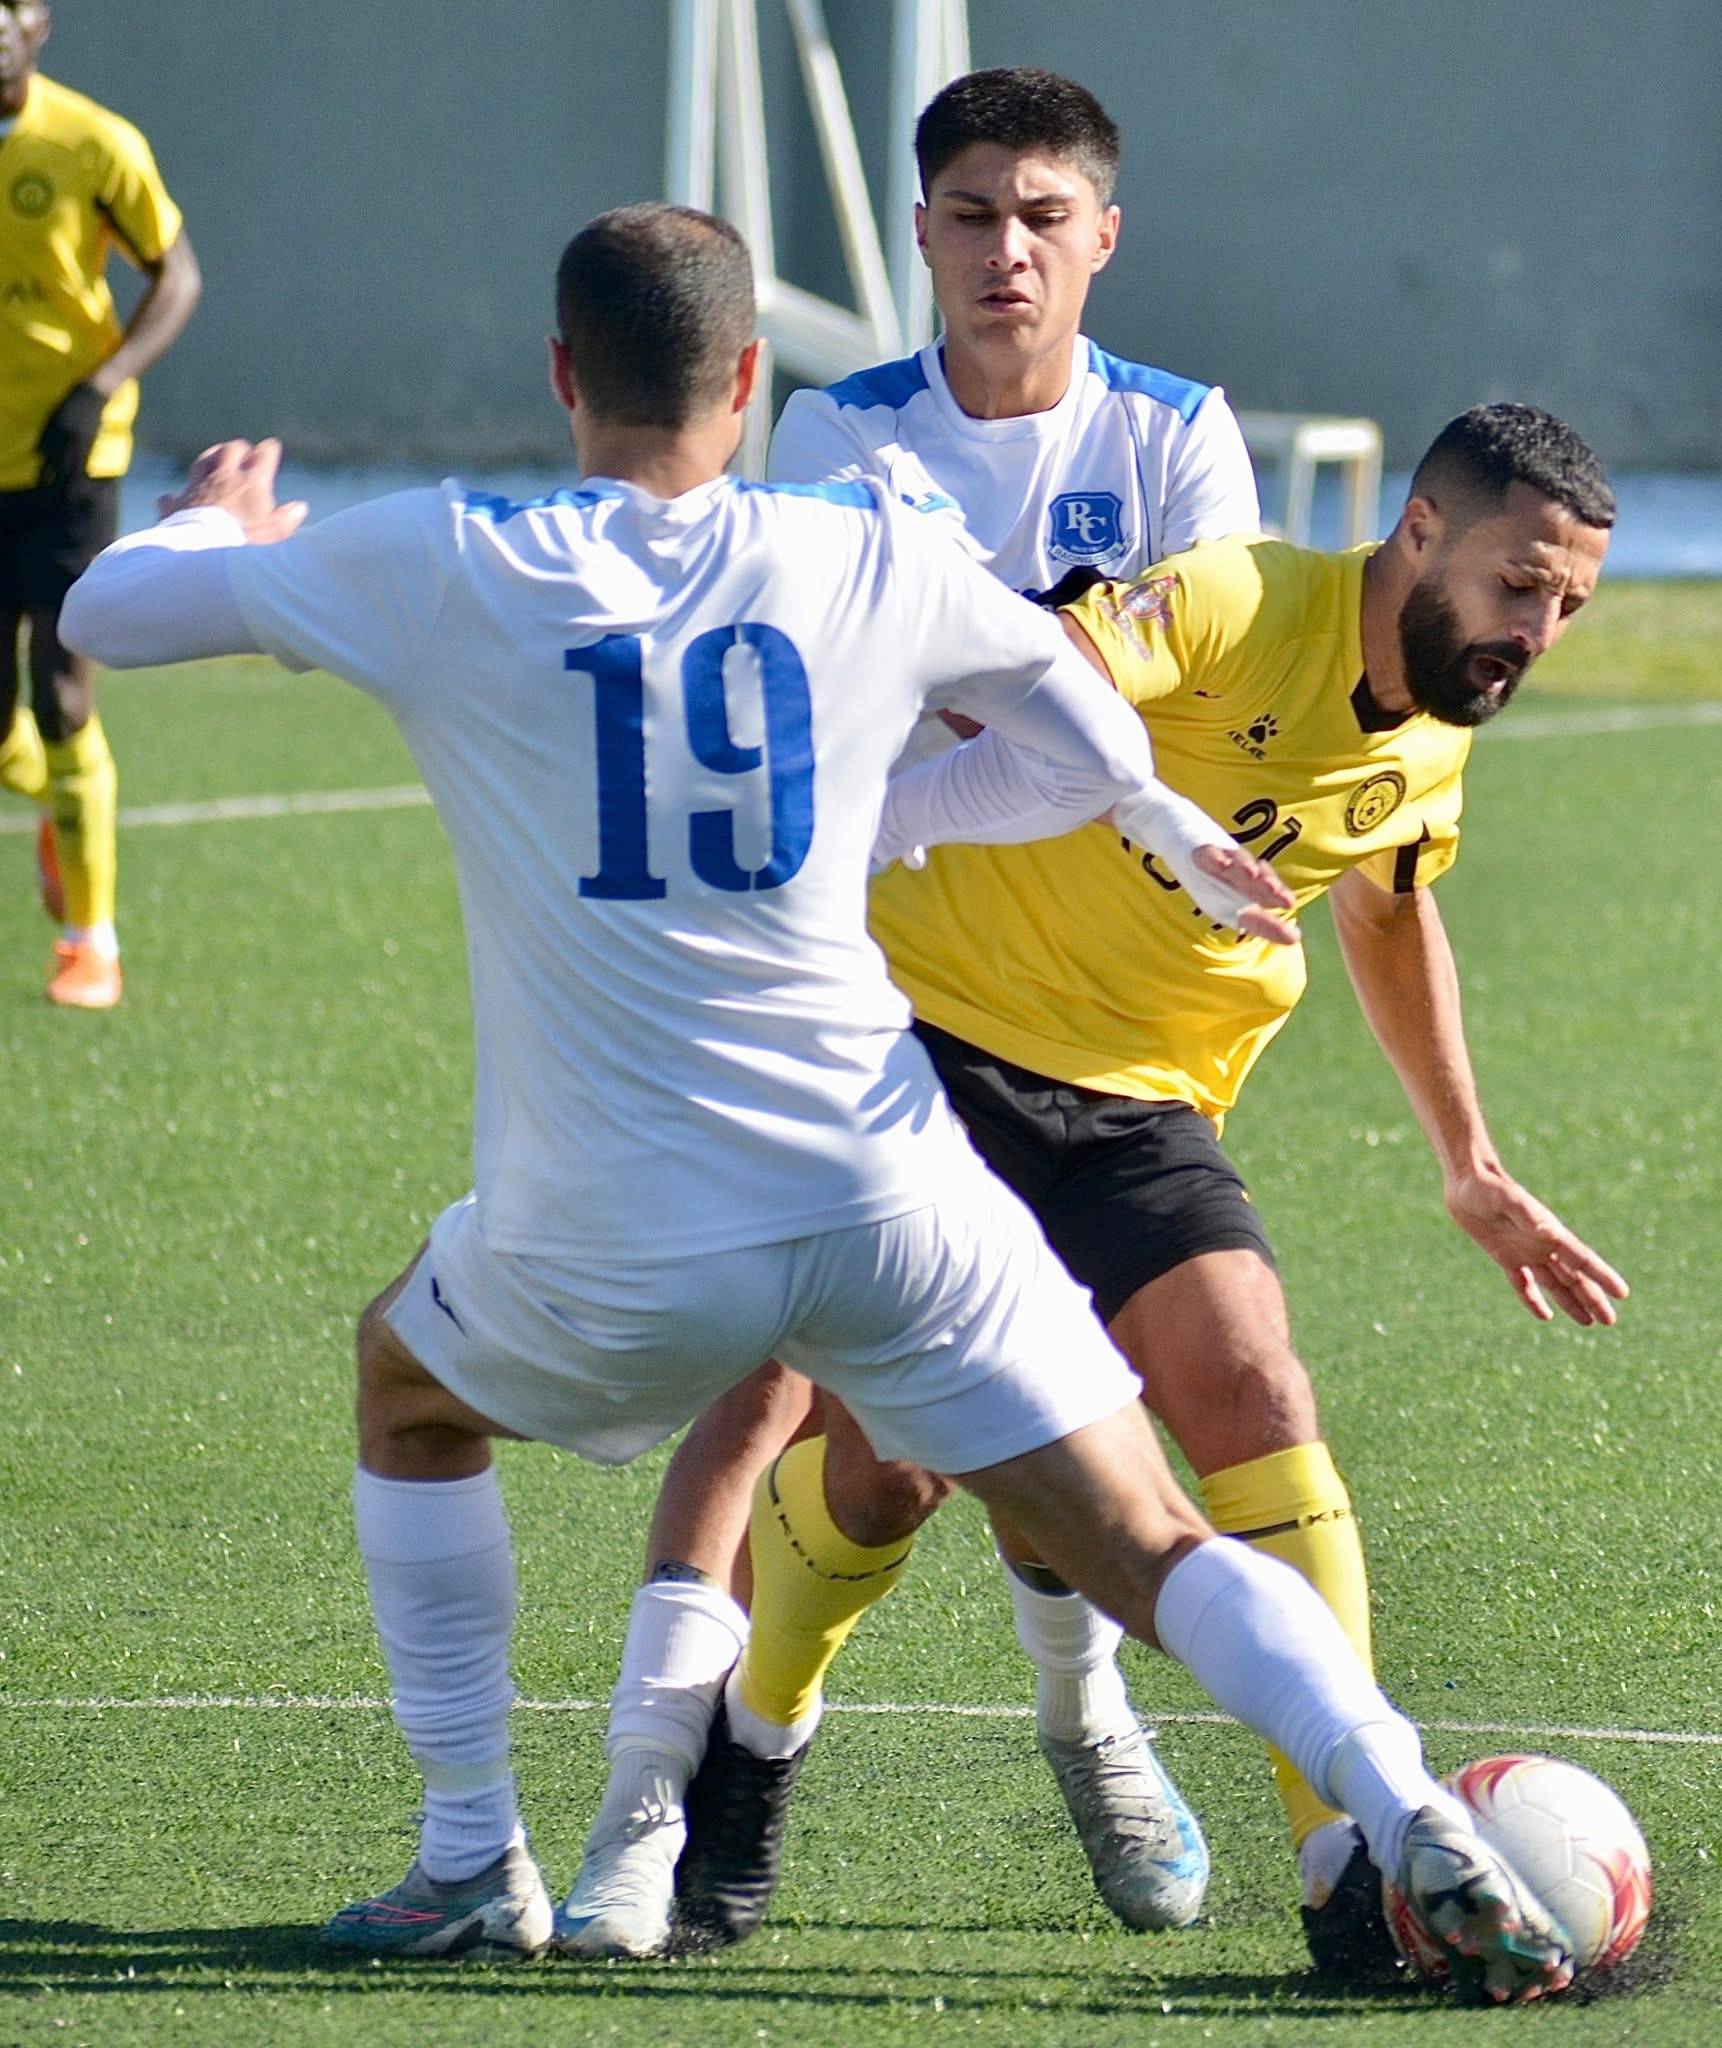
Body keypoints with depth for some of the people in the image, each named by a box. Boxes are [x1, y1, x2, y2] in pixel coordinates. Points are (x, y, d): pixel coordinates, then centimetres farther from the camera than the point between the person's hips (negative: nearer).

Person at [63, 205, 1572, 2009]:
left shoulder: (440, 569, -3)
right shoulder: (869, 559, 3)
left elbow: (108, 613, 9)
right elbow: (1079, 726, 23)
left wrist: (217, 521, 32)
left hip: (605, 1247, 0)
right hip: (889, 1202, 1)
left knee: (404, 1388, 31)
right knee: (1153, 1553, 5)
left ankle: (471, 1864, 28)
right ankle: (1420, 1833, -17)